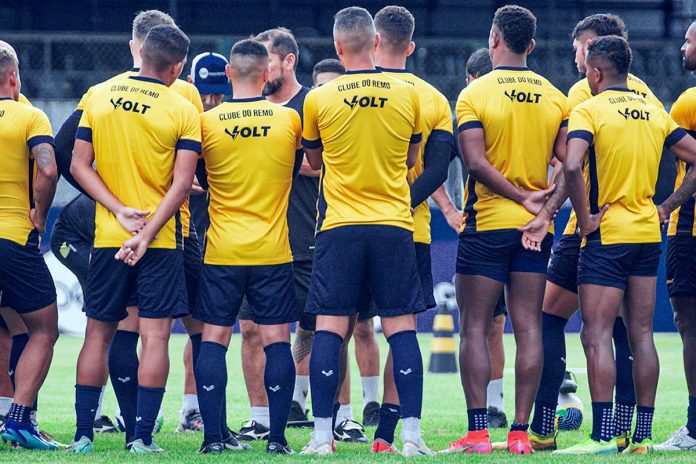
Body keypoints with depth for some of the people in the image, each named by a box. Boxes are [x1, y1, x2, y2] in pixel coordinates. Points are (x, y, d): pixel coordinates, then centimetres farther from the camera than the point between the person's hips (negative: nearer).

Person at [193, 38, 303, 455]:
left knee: (214, 340, 5)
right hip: (273, 252, 0)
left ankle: (213, 436, 0)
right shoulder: (290, 120, -2)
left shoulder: (207, 122, -5)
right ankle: (277, 437, -1)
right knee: (277, 341, 3)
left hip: (222, 251, 0)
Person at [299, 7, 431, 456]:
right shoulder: (408, 94, 1)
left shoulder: (318, 99, -3)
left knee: (329, 329, 1)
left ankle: (322, 434, -3)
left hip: (339, 227, -1)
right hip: (395, 223, 1)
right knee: (401, 327, 2)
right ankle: (412, 433, -2)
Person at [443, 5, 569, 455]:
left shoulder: (474, 94, -6)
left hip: (486, 225, -3)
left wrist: (522, 197, -9)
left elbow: (477, 162, -15)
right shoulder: (555, 98, 5)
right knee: (528, 328, 4)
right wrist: (545, 207, 0)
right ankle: (521, 431, 1)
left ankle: (477, 431, -6)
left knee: (475, 327, 1)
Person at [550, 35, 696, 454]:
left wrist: (584, 218, -14)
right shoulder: (655, 113, 10)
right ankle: (643, 434, 10)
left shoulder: (590, 110, -9)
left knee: (597, 335, -6)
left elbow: (572, 166, -24)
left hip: (607, 235, -6)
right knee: (642, 335, 9)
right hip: (648, 233, 6)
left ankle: (603, 435, -13)